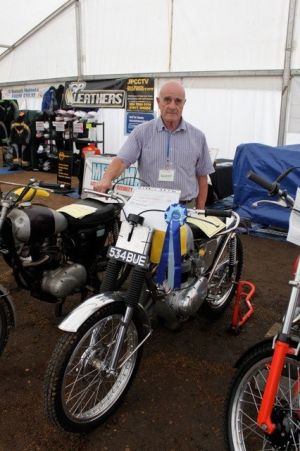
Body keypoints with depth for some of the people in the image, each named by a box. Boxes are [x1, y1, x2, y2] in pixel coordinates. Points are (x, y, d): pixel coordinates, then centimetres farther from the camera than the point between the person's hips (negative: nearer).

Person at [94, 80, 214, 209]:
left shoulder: (197, 136, 7)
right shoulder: (141, 132, 2)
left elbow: (202, 177, 10)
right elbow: (122, 160, -8)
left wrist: (200, 212, 7)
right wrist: (106, 179, -28)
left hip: (186, 208, 1)